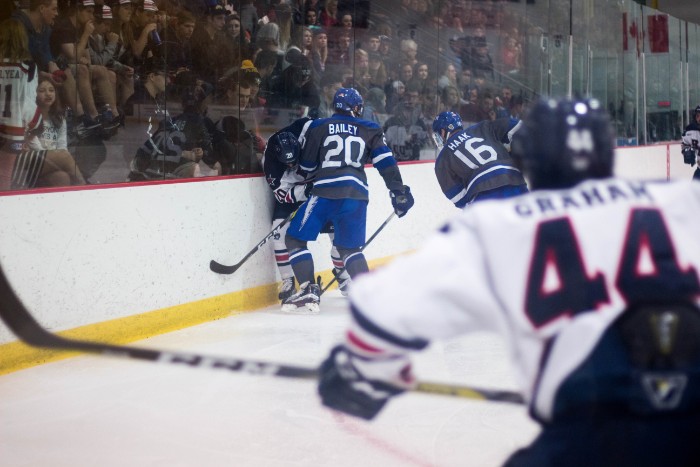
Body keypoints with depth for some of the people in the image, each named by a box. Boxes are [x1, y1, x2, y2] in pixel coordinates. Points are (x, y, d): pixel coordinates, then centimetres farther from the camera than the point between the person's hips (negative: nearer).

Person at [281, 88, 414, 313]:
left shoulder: (317, 127, 12)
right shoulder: (370, 130, 17)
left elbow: (306, 166, 14)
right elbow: (386, 162, 9)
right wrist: (399, 191, 11)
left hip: (325, 192, -3)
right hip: (357, 195, 3)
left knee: (295, 239, 8)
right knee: (349, 248, 18)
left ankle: (308, 291, -3)